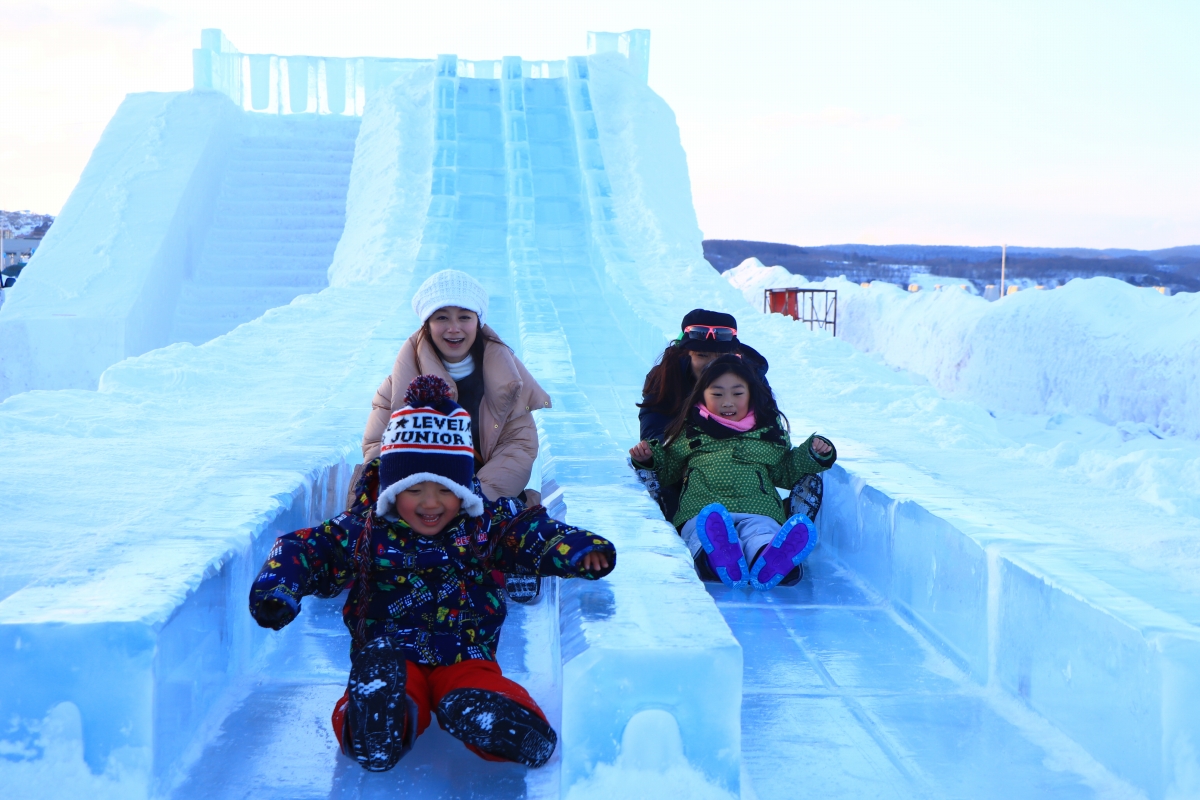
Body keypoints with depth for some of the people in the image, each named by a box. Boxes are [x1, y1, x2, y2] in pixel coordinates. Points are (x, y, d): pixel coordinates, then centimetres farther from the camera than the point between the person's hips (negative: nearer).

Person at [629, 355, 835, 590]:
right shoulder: (690, 432, 24)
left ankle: (771, 562, -72)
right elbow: (668, 470, 34)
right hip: (701, 512, -1)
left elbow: (785, 472, 35)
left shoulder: (769, 432, 27)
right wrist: (647, 457, 13)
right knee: (709, 531, -40)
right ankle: (720, 560, -73)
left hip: (759, 511, 1)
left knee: (762, 533, -38)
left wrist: (813, 455, 19)